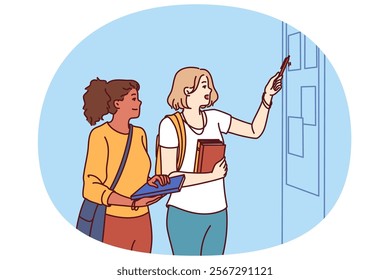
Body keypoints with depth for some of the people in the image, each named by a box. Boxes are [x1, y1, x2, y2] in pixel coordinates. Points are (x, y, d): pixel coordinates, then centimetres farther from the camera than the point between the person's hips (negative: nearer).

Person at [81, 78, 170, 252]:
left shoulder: (140, 134, 8)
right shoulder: (100, 135, -12)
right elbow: (91, 188, -17)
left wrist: (150, 182, -3)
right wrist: (133, 202, -25)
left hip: (142, 222, 6)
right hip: (112, 223, -6)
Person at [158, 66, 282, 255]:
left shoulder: (214, 118, 3)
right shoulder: (170, 125, -12)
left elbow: (255, 131, 7)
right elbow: (168, 177, -16)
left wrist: (267, 96, -2)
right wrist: (212, 175, -19)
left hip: (218, 213, 5)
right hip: (185, 214, -5)